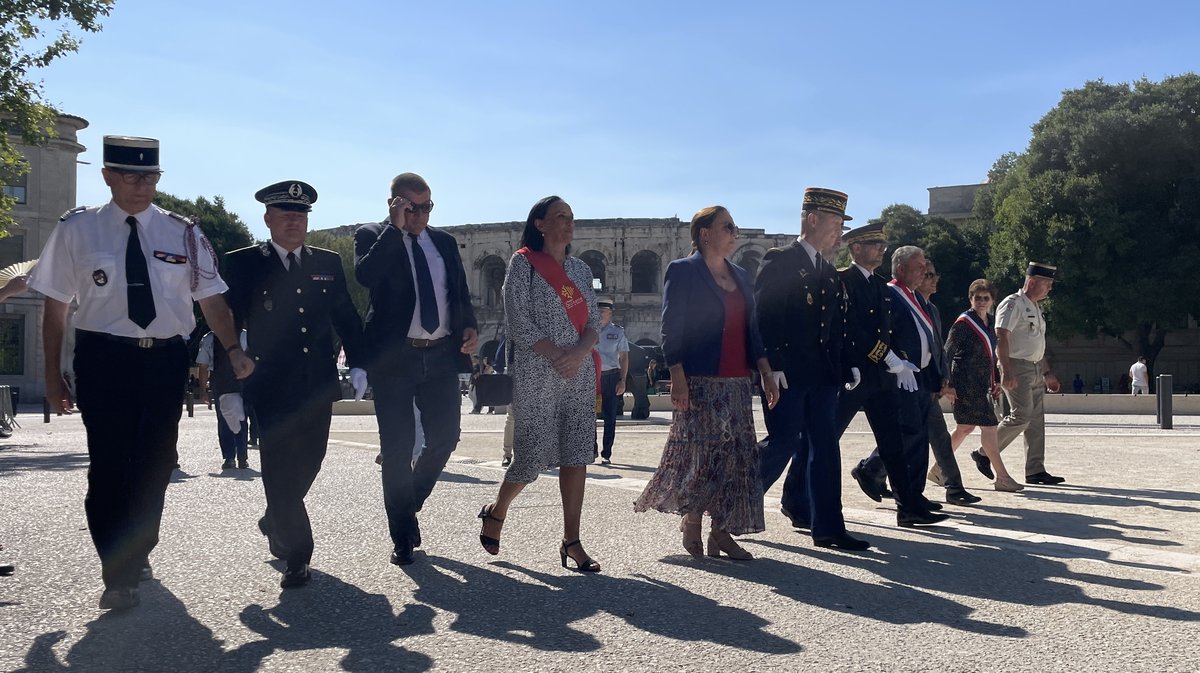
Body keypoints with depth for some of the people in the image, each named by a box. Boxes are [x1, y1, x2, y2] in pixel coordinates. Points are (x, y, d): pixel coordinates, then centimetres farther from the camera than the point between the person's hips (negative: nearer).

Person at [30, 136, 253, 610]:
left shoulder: (182, 233, 5)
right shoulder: (77, 230, 1)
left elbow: (211, 299, 2)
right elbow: (56, 306, 3)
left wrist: (233, 348, -14)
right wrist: (53, 375, 1)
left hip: (166, 360, 3)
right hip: (104, 360, -3)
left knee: (155, 463, 14)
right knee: (109, 466, -5)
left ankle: (137, 551, 37)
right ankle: (118, 574, 8)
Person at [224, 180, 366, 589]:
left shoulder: (328, 263, 11)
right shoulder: (242, 264, 0)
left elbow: (347, 317, 15)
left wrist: (357, 364, 3)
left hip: (318, 387, 4)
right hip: (271, 388, -4)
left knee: (309, 462, 12)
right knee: (280, 469, -4)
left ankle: (274, 524, 40)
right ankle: (296, 555, 7)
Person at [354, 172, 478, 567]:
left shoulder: (444, 242, 14)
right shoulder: (372, 236, 0)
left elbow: (461, 291, 18)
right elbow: (366, 276, -20)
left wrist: (469, 326, 0)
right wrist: (396, 228, -17)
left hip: (441, 355, 4)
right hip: (394, 357, -4)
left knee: (445, 437, 5)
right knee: (397, 448, 1)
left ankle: (410, 505, 32)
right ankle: (403, 537, 14)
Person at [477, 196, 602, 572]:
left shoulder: (581, 269, 14)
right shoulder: (523, 263, -1)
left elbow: (594, 322, 10)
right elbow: (519, 323, -9)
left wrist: (580, 351, -10)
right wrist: (558, 356, -13)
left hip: (580, 372, 5)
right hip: (536, 375, -5)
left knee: (577, 455, 1)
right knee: (532, 455, -2)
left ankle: (571, 541, 7)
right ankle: (496, 512, 26)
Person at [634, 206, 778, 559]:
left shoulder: (740, 275, 16)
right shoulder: (683, 271, -3)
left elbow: (750, 329, 18)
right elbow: (671, 329, -8)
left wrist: (766, 373, 10)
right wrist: (677, 378, -16)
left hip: (737, 383, 7)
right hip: (700, 382, -7)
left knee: (738, 457, 4)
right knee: (702, 453, -5)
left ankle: (722, 533, 12)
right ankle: (691, 521, 16)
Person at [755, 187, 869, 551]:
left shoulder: (830, 274, 19)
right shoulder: (779, 260, -4)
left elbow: (836, 326, 20)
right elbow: (762, 316, -12)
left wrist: (844, 367, 10)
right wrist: (771, 365, -19)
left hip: (822, 375, 7)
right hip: (786, 373, -7)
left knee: (824, 447, 5)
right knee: (784, 440, -6)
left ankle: (828, 528, 10)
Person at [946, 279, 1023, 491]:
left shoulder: (987, 324, 16)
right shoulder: (964, 322, -9)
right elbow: (948, 353, -11)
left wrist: (996, 381, 19)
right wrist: (948, 384, -16)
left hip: (982, 383, 9)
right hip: (967, 383, -9)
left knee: (965, 427, 13)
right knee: (988, 426, -10)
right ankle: (1002, 477, -7)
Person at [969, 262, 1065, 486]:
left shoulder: (1035, 309, 21)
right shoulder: (1013, 304, -9)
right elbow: (1001, 338, -19)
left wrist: (1047, 372, 24)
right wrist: (1006, 372, -27)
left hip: (1035, 370, 10)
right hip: (1017, 368, -10)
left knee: (1037, 419, 7)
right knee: (1022, 415, -16)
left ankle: (1035, 470, 10)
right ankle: (984, 453, -4)